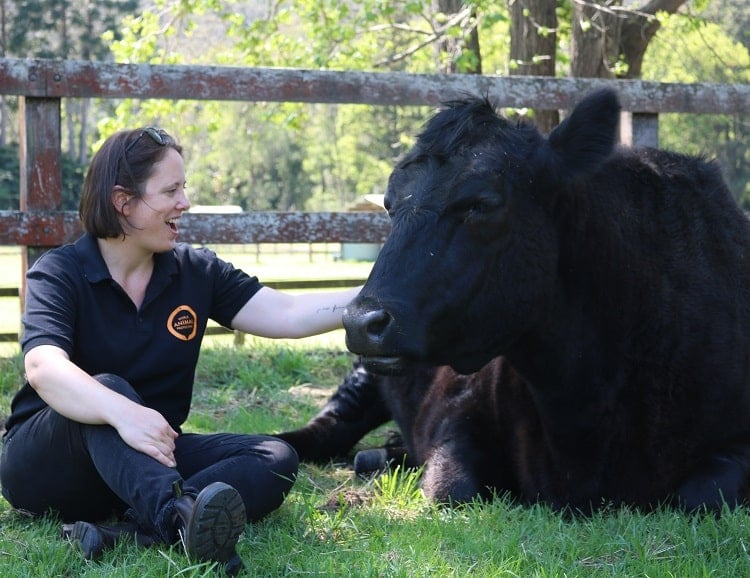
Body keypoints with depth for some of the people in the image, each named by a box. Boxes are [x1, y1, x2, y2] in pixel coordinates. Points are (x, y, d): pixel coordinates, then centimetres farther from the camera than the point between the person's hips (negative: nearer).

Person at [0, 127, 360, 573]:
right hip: (45, 463, -5)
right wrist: (121, 411, -48)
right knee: (108, 387, -35)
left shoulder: (196, 271, 5)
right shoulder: (59, 273, -11)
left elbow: (288, 315, -3)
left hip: (151, 455, 5)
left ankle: (129, 532, -42)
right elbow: (44, 369, -30)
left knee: (275, 459, -17)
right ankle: (179, 517, -63)